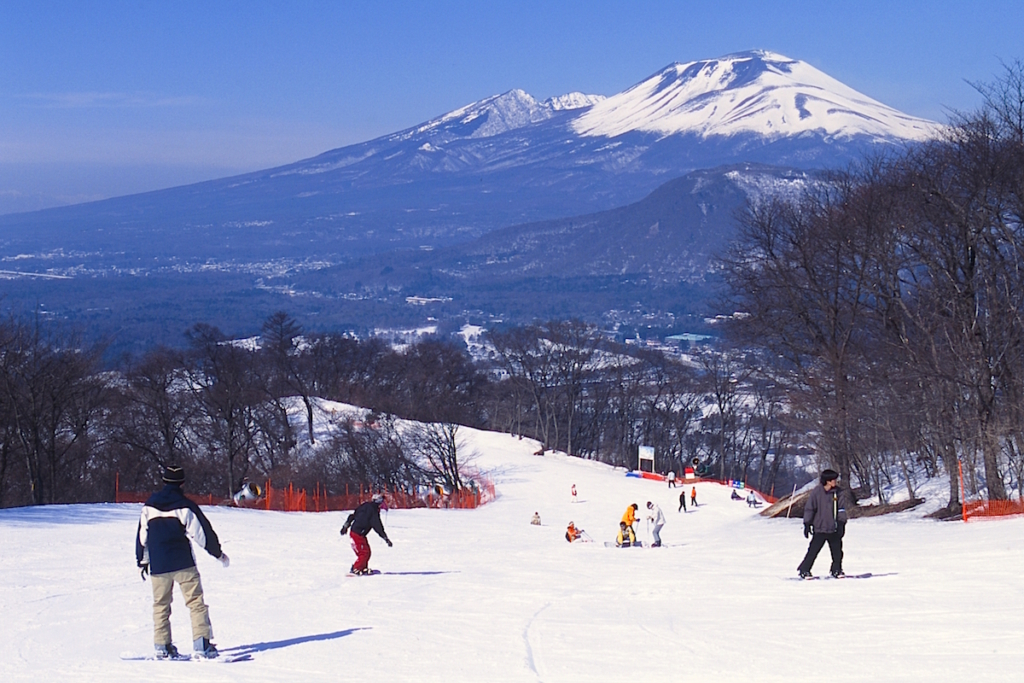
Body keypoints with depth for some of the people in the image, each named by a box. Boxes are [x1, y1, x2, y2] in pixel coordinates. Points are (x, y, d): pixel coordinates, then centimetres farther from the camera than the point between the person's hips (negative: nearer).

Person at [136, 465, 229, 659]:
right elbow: (202, 532, -3)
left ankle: (162, 646, 10)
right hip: (183, 563, -3)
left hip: (158, 565, 3)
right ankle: (202, 644, -10)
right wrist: (218, 553, 9)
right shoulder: (185, 506, -5)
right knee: (196, 602, -1)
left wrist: (142, 561, 23)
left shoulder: (149, 506, 6)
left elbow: (142, 535, 12)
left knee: (161, 605, 14)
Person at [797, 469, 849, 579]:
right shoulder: (816, 492, -7)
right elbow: (809, 508, -1)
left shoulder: (839, 493, 1)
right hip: (819, 528, -3)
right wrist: (807, 524, -4)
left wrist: (841, 523, -7)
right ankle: (804, 570, 7)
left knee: (837, 551, 5)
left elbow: (841, 509, 3)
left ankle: (836, 570, 23)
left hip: (834, 529, 3)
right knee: (813, 551, -3)